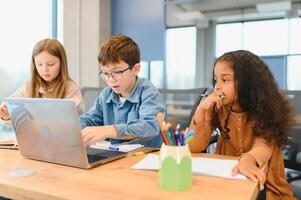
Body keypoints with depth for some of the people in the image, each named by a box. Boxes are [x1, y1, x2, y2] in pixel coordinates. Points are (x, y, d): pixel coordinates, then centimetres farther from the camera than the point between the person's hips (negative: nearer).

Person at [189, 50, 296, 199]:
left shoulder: (265, 108, -10)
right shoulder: (216, 109, -3)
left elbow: (264, 145, -26)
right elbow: (194, 147, -9)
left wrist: (247, 160, -47)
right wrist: (201, 109, -20)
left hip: (262, 184, -1)